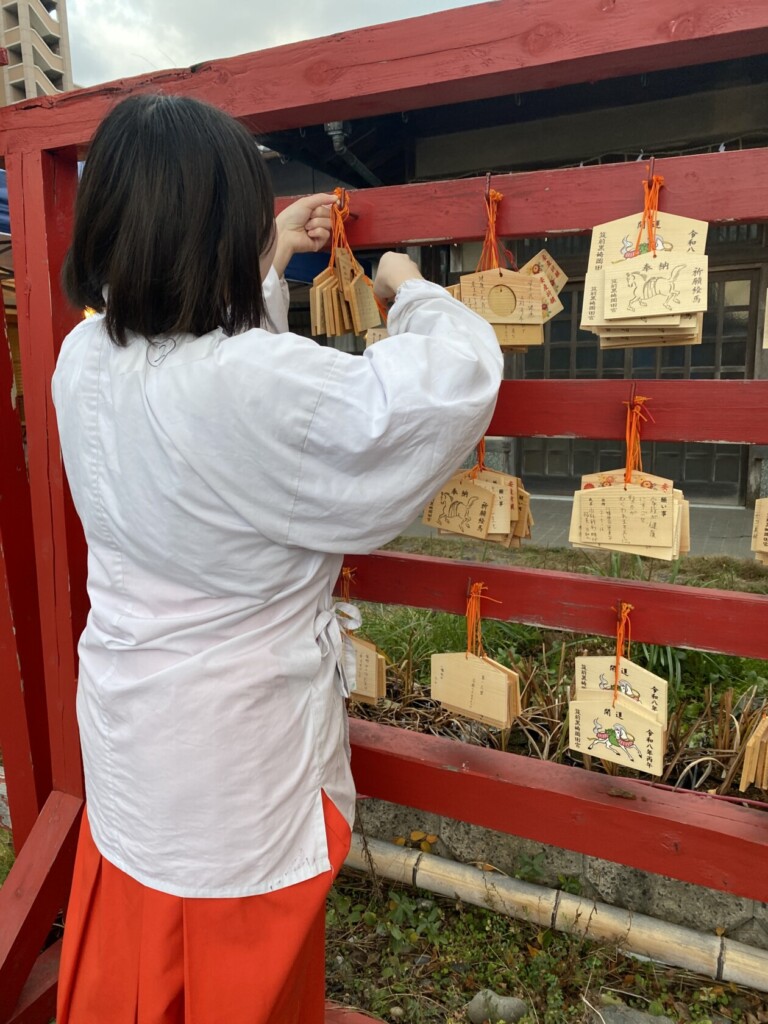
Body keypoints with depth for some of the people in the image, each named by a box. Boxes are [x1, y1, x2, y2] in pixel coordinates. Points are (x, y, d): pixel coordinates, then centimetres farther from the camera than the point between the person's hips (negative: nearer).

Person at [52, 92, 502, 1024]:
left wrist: (272, 256, 20)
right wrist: (410, 288, -3)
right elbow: (462, 372, -23)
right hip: (237, 769, -6)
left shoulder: (83, 360, -8)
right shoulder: (260, 387, -32)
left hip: (125, 739, 7)